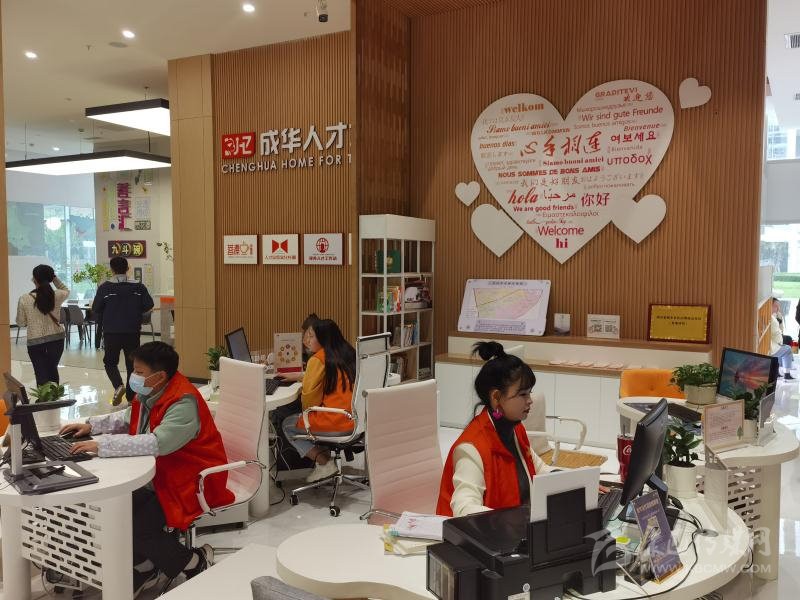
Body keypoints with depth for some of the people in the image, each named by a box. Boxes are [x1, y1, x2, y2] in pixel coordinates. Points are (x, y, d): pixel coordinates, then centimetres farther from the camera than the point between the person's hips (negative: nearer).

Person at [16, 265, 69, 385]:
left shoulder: (24, 299, -10)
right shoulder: (57, 296, -7)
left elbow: (21, 323, 0)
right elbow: (66, 290, 19)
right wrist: (55, 278, 8)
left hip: (35, 342, -2)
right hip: (56, 339, 2)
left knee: (41, 374, 4)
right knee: (52, 370, 20)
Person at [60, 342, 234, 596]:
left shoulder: (184, 402, -26)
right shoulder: (149, 393, 2)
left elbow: (157, 443, -39)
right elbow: (127, 418, 22)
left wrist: (102, 445, -37)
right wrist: (91, 425, 7)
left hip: (191, 482, -9)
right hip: (159, 475, 9)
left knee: (138, 526, -19)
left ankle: (195, 563, 6)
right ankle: (144, 567, 17)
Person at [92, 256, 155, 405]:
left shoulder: (105, 287, -6)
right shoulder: (138, 287, -1)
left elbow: (95, 309, -4)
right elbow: (149, 306, -4)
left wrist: (102, 322, 16)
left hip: (111, 332, -1)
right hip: (133, 332, 1)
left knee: (110, 362, 14)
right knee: (132, 364, 10)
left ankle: (118, 386, -11)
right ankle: (130, 396, 11)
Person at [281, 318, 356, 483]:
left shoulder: (318, 359, -12)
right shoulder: (349, 354, 8)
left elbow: (309, 397, -6)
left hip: (336, 423, -8)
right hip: (355, 419, 8)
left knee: (287, 425, 16)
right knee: (298, 418, 28)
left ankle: (324, 463, 5)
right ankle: (324, 456, 16)